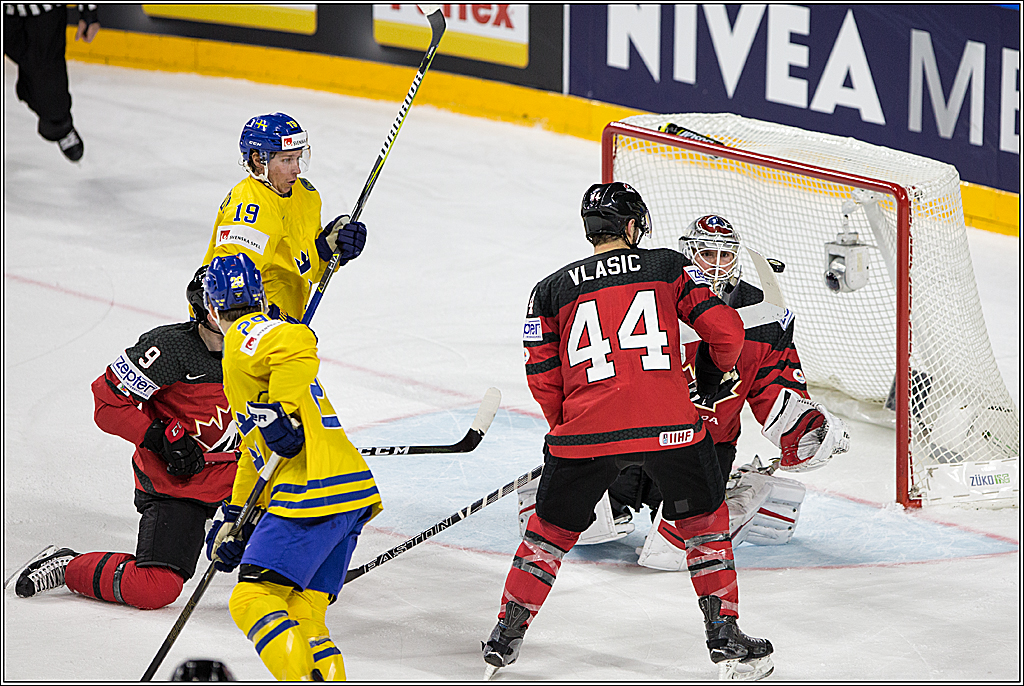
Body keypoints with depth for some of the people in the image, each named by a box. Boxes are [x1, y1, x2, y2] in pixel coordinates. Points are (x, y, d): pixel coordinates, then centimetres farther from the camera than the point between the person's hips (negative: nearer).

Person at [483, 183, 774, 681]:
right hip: (670, 425, -1)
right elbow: (725, 331, 6)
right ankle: (725, 638, 17)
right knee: (705, 520, 21)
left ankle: (507, 636, 21)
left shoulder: (552, 289, 14)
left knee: (552, 527, 21)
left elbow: (543, 378, 10)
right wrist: (713, 371, 27)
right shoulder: (668, 267, 11)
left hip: (585, 429, 1)